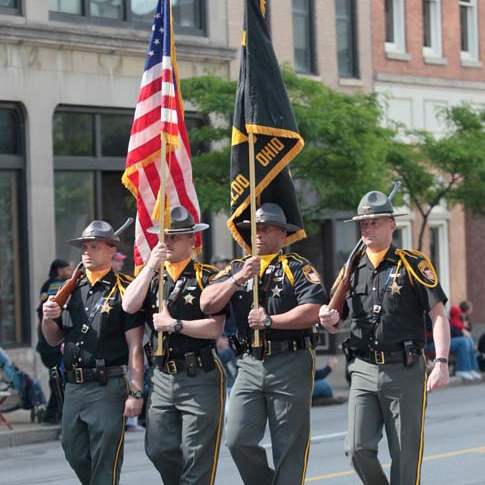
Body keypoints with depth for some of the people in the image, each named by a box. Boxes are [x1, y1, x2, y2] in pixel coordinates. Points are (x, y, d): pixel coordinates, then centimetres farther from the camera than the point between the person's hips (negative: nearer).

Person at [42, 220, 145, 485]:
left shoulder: (124, 290, -7)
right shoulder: (73, 289, 13)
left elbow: (135, 346, -11)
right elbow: (53, 339, 20)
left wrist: (135, 393, -17)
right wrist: (48, 318, -2)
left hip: (108, 388, -7)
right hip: (73, 387, 7)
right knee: (75, 455, 13)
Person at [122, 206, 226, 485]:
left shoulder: (207, 277, -3)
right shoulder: (152, 277, 13)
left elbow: (215, 328, -11)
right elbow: (129, 306, -5)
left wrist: (175, 325, -14)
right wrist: (151, 266, -9)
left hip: (200, 378, -5)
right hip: (163, 377, 5)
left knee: (197, 456, -3)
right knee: (159, 449, 4)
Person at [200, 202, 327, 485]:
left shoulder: (297, 268, 0)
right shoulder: (236, 268, 15)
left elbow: (313, 311, -14)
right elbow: (207, 304, 2)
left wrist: (270, 320, -13)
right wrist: (239, 278, -9)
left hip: (291, 365, -4)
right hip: (250, 364, 4)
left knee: (290, 449, 0)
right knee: (238, 440, -5)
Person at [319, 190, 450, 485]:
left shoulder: (414, 265, -1)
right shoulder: (352, 270, 12)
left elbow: (439, 316, -5)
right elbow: (335, 325, 21)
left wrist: (442, 363, -17)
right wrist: (328, 320, -4)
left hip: (405, 372, -3)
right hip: (364, 372, 4)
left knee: (406, 455, 0)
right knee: (359, 449, -6)